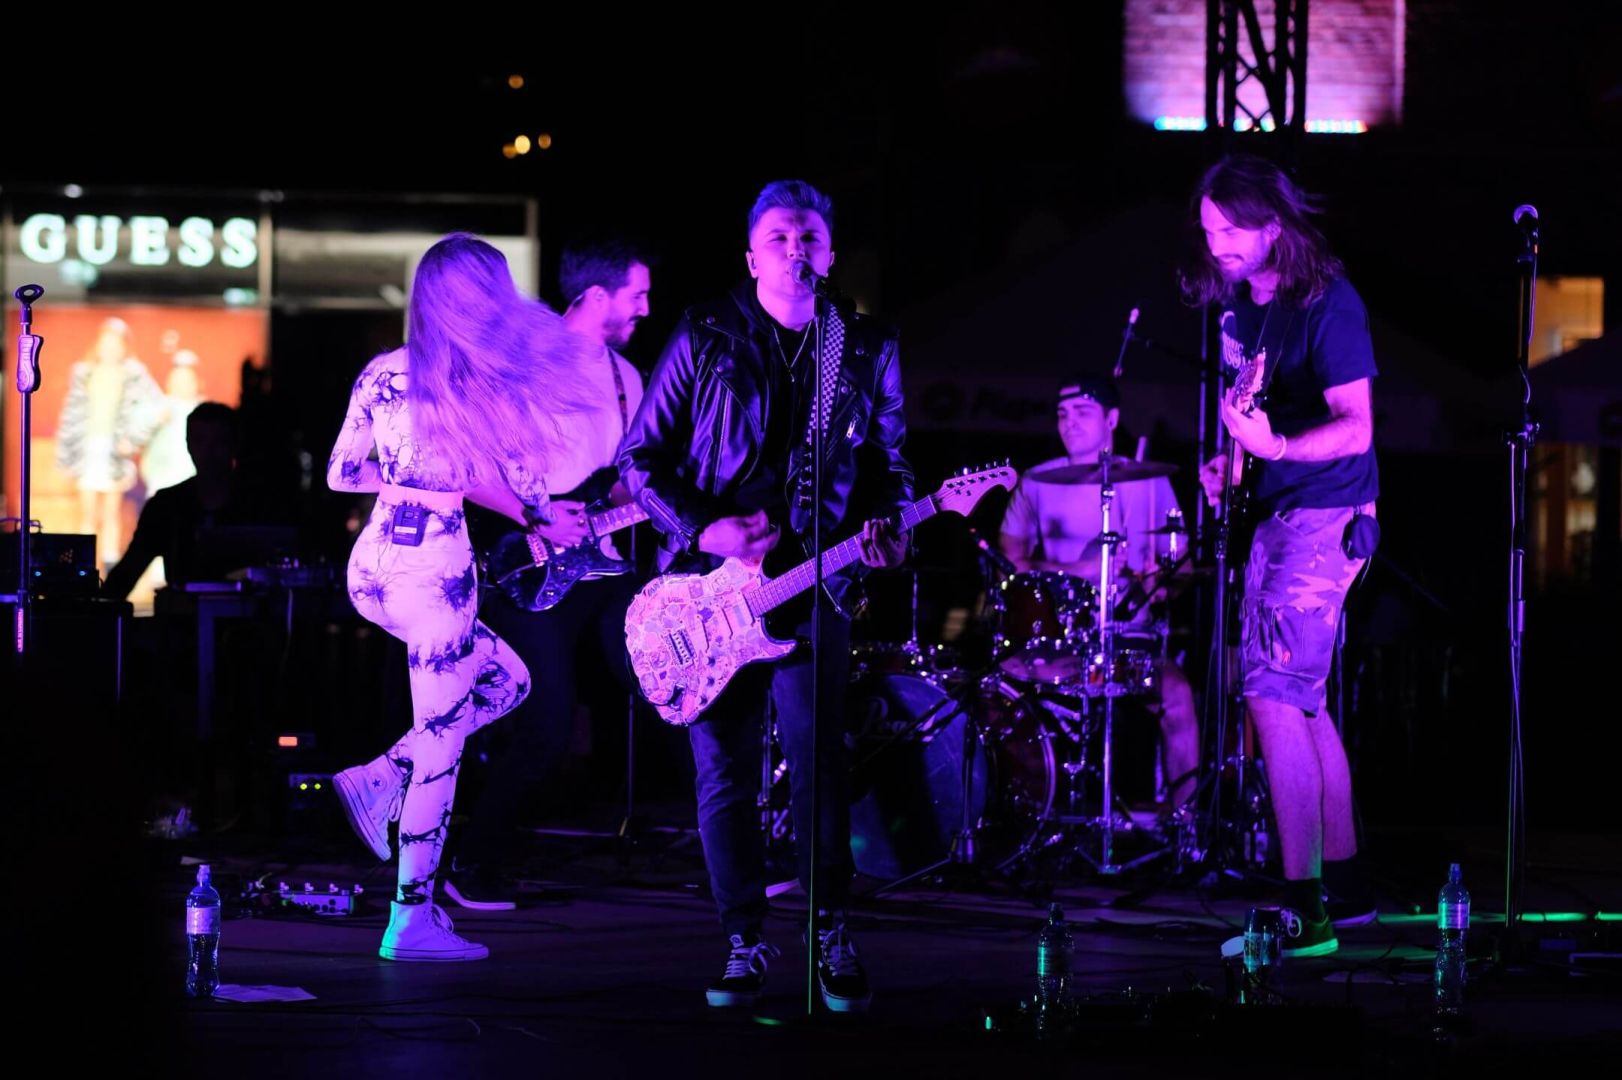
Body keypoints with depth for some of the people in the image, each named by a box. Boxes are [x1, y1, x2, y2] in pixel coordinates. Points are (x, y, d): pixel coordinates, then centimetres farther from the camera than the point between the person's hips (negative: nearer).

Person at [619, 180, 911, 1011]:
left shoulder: (867, 351, 9)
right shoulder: (705, 339, 3)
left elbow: (888, 463, 14)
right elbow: (639, 458, 3)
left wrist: (884, 524, -7)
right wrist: (702, 530, -11)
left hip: (815, 587, 0)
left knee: (817, 757, -12)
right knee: (724, 772, 3)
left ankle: (831, 935, -1)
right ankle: (744, 944, 13)